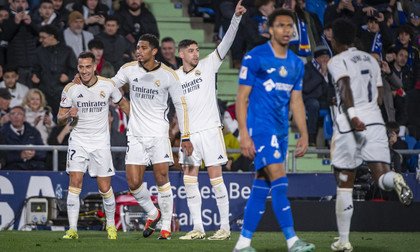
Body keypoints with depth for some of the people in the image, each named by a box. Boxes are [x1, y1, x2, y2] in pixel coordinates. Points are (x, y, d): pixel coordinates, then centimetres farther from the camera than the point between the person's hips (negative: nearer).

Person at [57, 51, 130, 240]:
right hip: (78, 141, 0)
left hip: (101, 142, 0)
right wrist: (68, 115, -19)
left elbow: (123, 104, 15)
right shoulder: (70, 89, -4)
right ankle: (72, 229, -11)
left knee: (105, 188, -1)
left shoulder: (108, 85, -3)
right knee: (75, 182, -13)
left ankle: (111, 224, 22)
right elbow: (60, 119, 3)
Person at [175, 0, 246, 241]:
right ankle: (198, 228, 7)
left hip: (210, 129, -4)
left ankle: (225, 227, -2)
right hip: (188, 132, 4)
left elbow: (226, 43, -10)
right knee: (189, 179, 2)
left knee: (216, 177, -6)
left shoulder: (207, 65, 0)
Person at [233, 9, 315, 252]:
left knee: (261, 187, 7)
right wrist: (244, 134, -14)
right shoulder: (255, 58, -7)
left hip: (281, 131, 7)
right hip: (260, 127, -7)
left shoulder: (296, 64, 12)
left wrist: (304, 135, 10)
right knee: (279, 182, -16)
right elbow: (242, 97, -7)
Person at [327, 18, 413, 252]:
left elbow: (345, 86, -19)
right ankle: (394, 180, -44)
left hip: (349, 126, -4)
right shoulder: (370, 59, 19)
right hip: (375, 119, 4)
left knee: (345, 184, 7)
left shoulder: (337, 61, 0)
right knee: (382, 177, -6)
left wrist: (352, 116, -30)